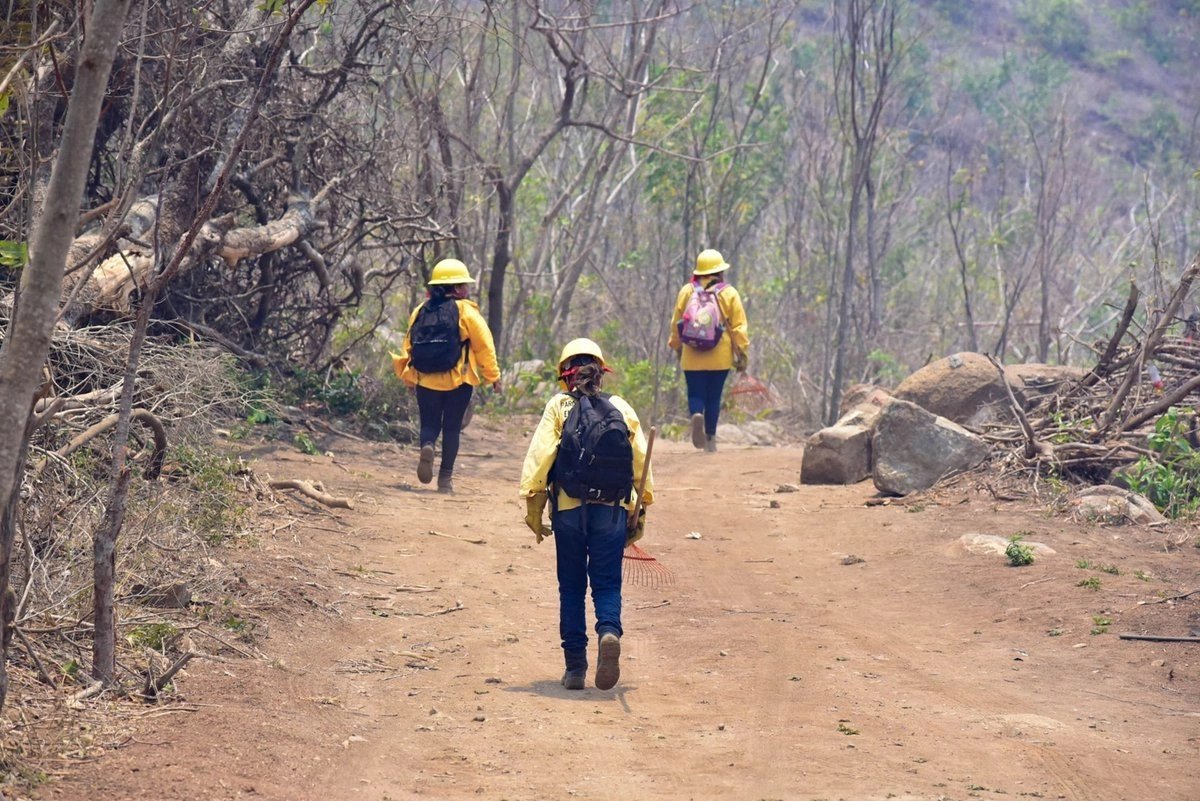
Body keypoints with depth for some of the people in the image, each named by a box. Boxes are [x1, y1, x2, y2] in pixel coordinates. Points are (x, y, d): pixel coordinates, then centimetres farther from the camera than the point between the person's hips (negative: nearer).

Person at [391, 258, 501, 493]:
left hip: (425, 380, 3)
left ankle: (427, 446, -21)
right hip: (458, 382, -3)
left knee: (429, 424, 13)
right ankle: (445, 477, 7)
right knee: (452, 427, 9)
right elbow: (484, 346, -4)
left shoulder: (420, 311, 6)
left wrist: (407, 375, 21)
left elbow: (408, 346, 9)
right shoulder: (466, 311, -6)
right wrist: (493, 376, 6)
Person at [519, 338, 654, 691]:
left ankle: (575, 667, 8)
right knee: (607, 583, 6)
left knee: (572, 588, 9)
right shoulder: (622, 410, 8)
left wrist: (533, 508, -2)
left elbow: (539, 457, -6)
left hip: (569, 509, -1)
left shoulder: (559, 407, 1)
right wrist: (640, 512, 13)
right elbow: (641, 464, 6)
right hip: (613, 510, 1)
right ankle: (609, 632, -25)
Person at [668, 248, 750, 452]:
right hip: (719, 357, 0)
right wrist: (742, 354, 3)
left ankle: (696, 415, -26)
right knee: (713, 397, 9)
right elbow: (739, 327, -3)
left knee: (695, 394, 5)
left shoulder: (687, 291, 2)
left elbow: (676, 323, 9)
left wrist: (676, 347, 23)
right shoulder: (729, 294, -2)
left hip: (692, 356, 0)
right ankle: (710, 438, 12)